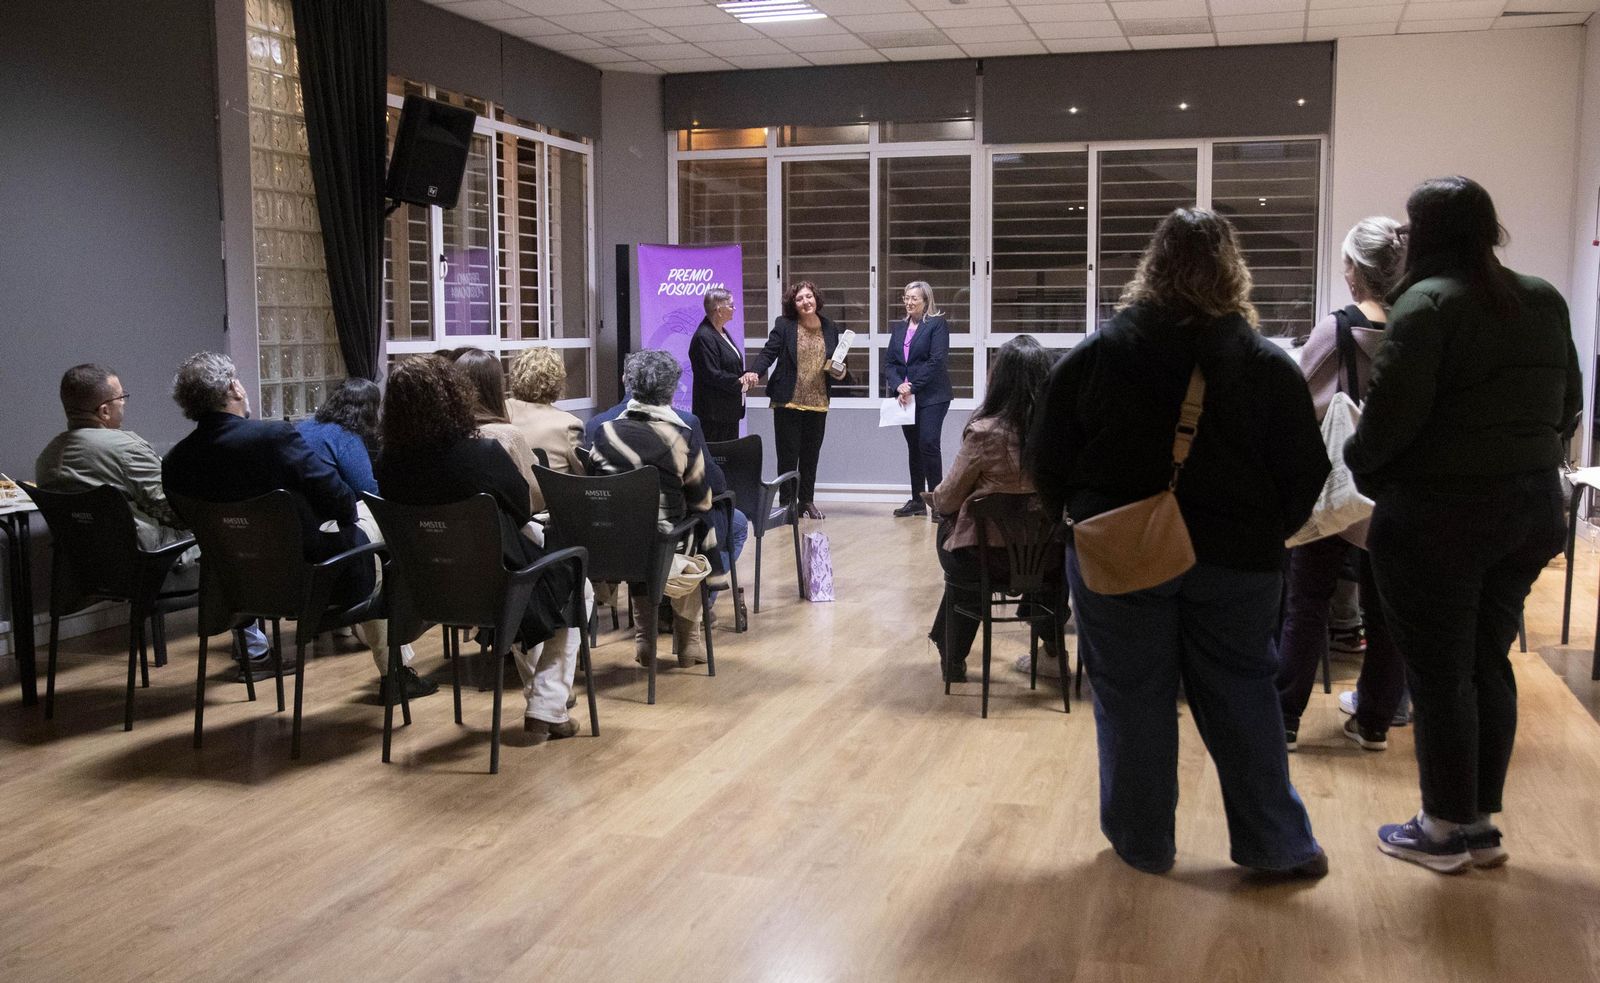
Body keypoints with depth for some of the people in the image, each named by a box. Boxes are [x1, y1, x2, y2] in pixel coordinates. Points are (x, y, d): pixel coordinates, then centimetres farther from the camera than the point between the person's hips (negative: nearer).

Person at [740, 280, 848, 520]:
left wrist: (839, 372, -4)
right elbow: (768, 353, -10)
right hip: (788, 402, -3)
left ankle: (807, 501, 23)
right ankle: (787, 503, 10)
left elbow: (835, 364, 18)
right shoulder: (784, 325, -4)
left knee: (811, 455, 11)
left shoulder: (830, 328, 8)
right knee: (788, 455, 1)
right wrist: (754, 372, -28)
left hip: (818, 403, 3)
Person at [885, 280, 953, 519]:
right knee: (913, 448, 10)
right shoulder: (899, 328, 15)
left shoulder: (937, 324, -4)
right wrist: (898, 385, -10)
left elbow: (936, 361, -14)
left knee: (928, 444, -14)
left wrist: (912, 387, -17)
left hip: (931, 396, -6)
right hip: (905, 397, 6)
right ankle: (917, 500, 16)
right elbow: (889, 362, 8)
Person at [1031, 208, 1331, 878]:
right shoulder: (1267, 364, -5)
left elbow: (1048, 459, -2)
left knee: (1131, 699, 11)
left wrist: (1081, 520, 13)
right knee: (1241, 695, 15)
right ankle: (1277, 842, 22)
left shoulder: (1096, 355, -7)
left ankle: (1143, 842, 22)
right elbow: (1305, 471, -1)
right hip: (1236, 560, 1)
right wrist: (1266, 534, 14)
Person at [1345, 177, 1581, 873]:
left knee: (1439, 674, 4)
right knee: (1489, 664, 16)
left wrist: (1358, 464, -3)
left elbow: (1392, 415, -21)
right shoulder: (1543, 300, 8)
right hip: (1530, 510, 7)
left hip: (1438, 520, -7)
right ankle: (1482, 822, 24)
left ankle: (1445, 830, 15)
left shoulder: (1428, 303, -15)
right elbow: (1566, 405, 13)